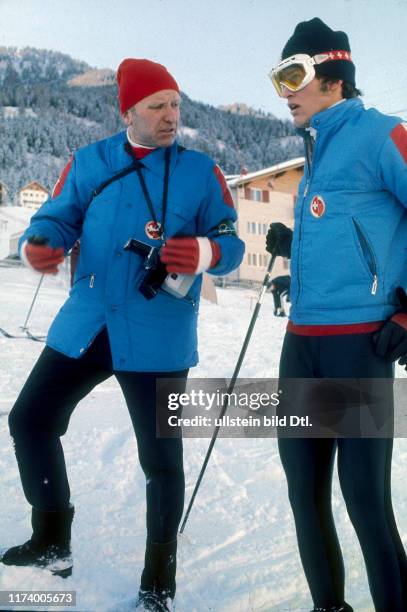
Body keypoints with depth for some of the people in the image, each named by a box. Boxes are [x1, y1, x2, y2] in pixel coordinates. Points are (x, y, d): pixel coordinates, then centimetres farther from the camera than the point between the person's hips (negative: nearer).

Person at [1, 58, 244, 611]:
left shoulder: (201, 172, 0)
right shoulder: (90, 162, 6)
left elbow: (230, 244, -2)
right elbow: (58, 217, 5)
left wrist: (204, 252, -26)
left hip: (158, 337, -3)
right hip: (86, 325, 4)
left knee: (161, 457, 2)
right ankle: (52, 541, 27)